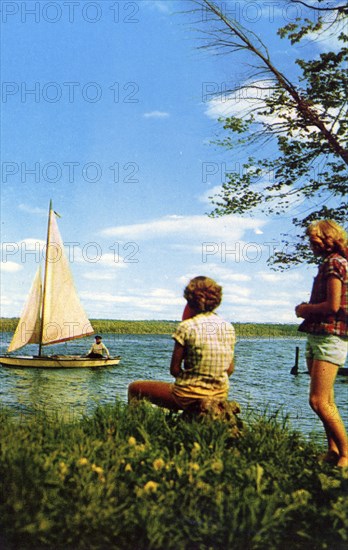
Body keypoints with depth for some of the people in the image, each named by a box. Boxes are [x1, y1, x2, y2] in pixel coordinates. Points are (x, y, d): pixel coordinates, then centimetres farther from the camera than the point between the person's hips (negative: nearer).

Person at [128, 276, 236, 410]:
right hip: (220, 397, 6)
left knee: (134, 388, 15)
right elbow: (230, 369, 7)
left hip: (190, 397, -6)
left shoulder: (187, 327, -14)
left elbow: (174, 370, -10)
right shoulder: (229, 328, 1)